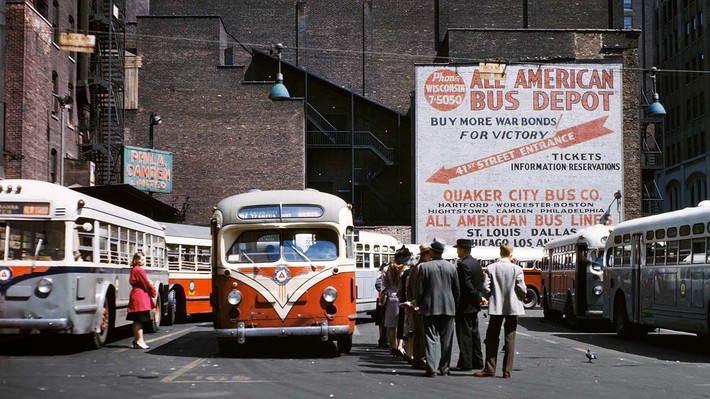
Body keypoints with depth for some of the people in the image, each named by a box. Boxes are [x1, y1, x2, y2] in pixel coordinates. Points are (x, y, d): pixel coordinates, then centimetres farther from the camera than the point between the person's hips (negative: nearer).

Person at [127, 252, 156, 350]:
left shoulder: (134, 269, 17)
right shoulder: (139, 270, -15)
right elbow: (146, 284, -13)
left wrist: (150, 284, -1)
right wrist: (153, 292, 2)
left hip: (135, 296, 10)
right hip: (140, 297, -10)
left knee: (136, 321, 13)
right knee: (140, 320, -8)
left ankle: (136, 340, 19)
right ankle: (140, 341, -8)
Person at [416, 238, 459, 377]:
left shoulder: (424, 267, -7)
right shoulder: (451, 267, 2)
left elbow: (420, 289, -5)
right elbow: (456, 290, 6)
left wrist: (419, 305, 8)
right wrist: (455, 306, 16)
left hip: (430, 308, -2)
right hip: (448, 308, 2)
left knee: (431, 338, -1)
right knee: (446, 339, 9)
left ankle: (431, 368, -10)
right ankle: (444, 368, 13)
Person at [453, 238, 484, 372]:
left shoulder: (463, 265, -19)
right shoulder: (477, 264, 10)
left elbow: (466, 286, -23)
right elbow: (481, 282, 13)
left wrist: (475, 298, -12)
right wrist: (477, 297, 11)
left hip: (464, 306, -9)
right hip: (474, 305, 9)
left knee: (464, 334, -4)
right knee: (474, 333, 15)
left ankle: (465, 363, -3)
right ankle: (477, 361, 20)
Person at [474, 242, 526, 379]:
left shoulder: (491, 268, -4)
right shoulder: (517, 269, -7)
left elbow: (485, 288, -6)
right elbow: (522, 290, -7)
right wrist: (520, 299, 15)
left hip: (496, 307, 1)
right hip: (513, 307, -1)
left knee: (492, 338, 10)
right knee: (510, 339, 5)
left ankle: (490, 368, 10)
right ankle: (507, 371, 4)